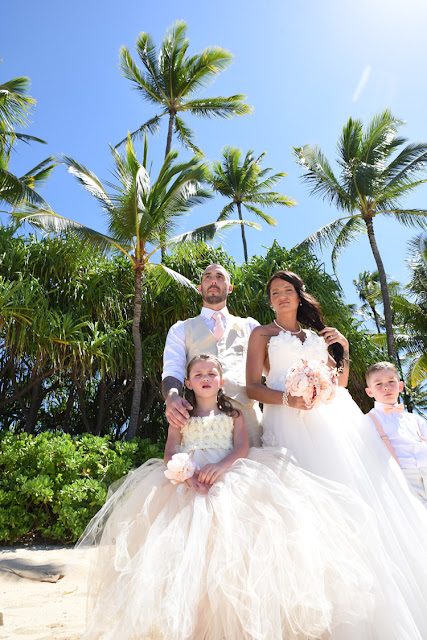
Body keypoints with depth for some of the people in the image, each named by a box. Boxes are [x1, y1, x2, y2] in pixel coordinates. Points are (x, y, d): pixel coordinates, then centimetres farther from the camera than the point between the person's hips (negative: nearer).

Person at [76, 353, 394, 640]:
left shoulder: (233, 414, 17)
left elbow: (242, 446, 2)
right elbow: (170, 453, 6)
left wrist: (222, 466, -18)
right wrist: (185, 472, -16)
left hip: (228, 478, 0)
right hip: (188, 482, 1)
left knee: (233, 541, -20)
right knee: (190, 547, -16)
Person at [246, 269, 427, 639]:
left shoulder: (317, 335, 25)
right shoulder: (262, 334, 13)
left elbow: (339, 384, 21)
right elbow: (253, 387, 1)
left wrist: (344, 350, 8)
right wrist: (287, 398, -16)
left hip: (337, 416, 4)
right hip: (293, 420, -4)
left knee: (366, 490, -4)